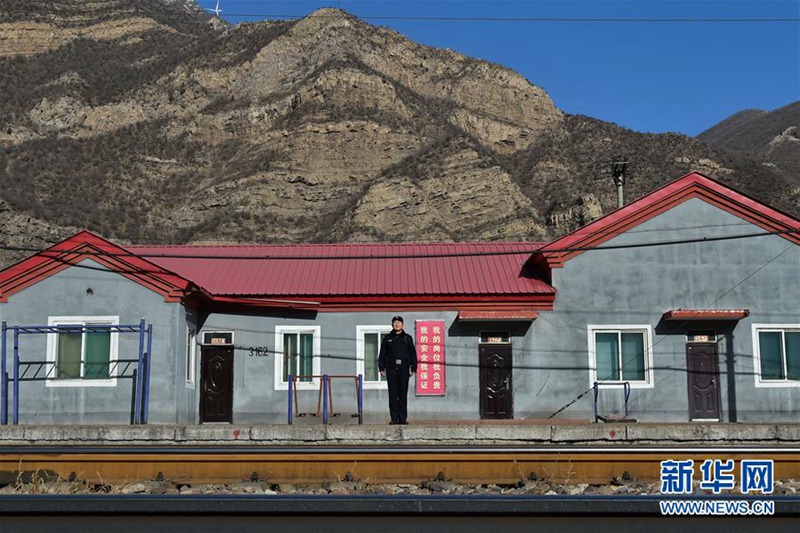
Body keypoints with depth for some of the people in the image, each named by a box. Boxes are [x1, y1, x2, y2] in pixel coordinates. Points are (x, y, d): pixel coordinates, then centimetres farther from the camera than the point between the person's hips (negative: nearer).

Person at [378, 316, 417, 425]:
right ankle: (394, 418, 1)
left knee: (403, 394, 0)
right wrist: (381, 368, 3)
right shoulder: (387, 339, 11)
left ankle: (403, 418, 3)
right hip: (391, 369, 0)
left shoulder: (407, 338, 10)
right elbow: (382, 354, 11)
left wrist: (413, 368, 2)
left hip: (404, 369, 0)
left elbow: (413, 354, 9)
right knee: (393, 394, -1)